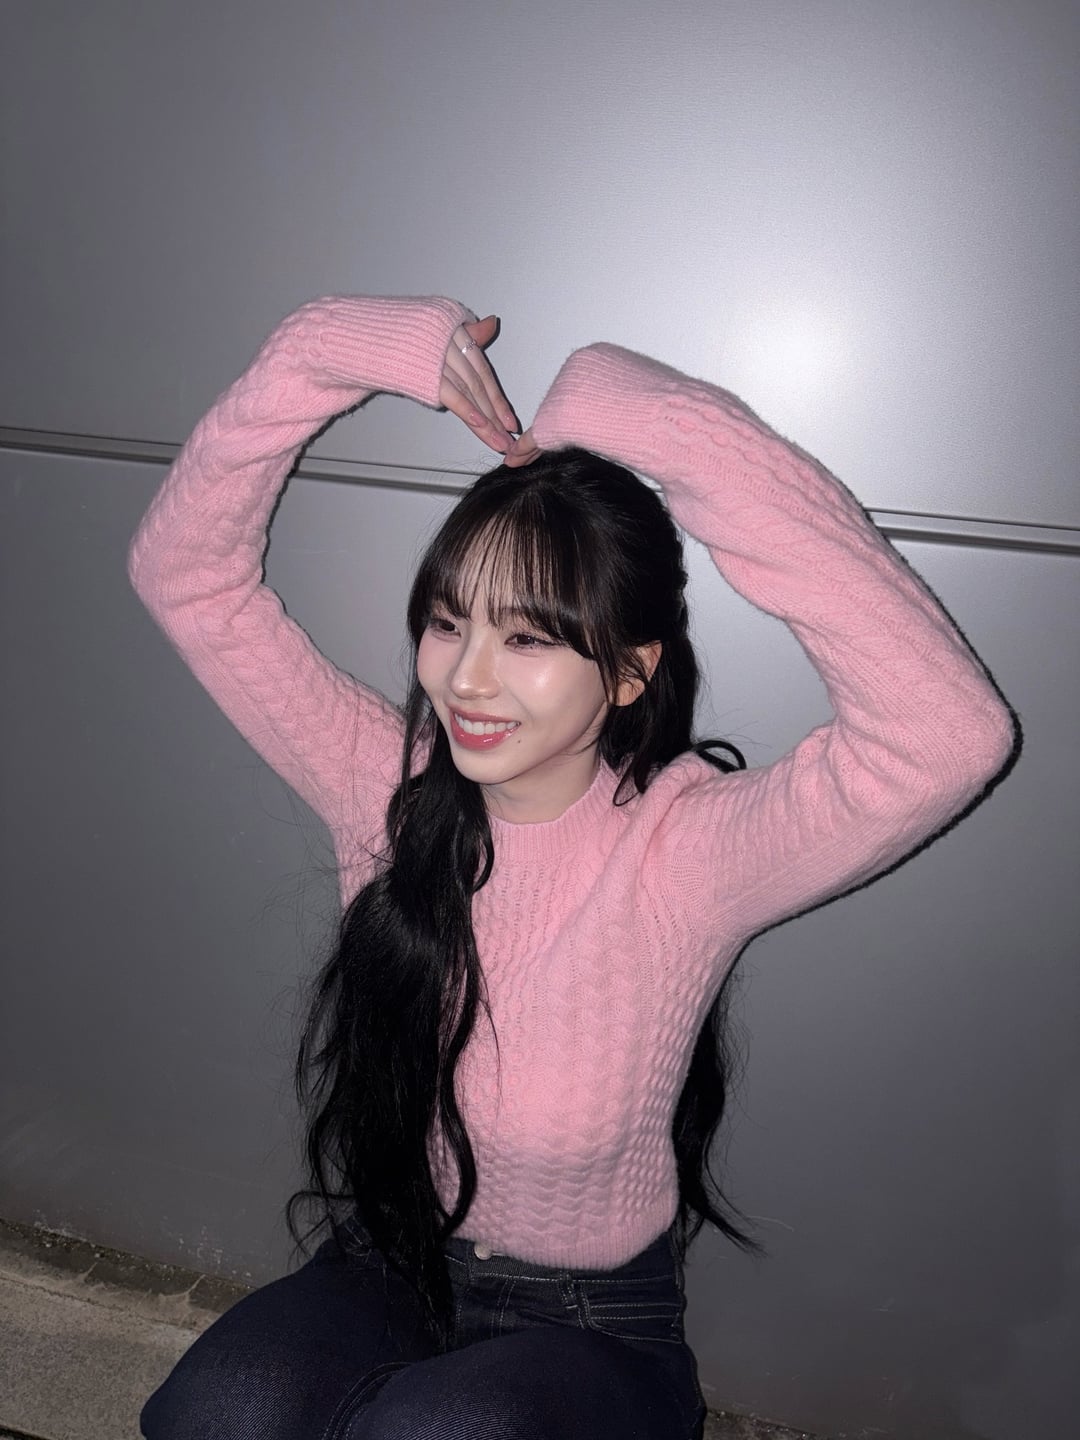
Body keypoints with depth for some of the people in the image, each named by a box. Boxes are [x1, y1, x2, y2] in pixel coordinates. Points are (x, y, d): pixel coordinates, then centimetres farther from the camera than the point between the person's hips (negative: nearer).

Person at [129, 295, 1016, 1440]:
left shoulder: (684, 849, -19)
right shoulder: (387, 786, -8)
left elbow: (949, 734, -36)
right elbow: (185, 571, -6)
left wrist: (696, 441, -35)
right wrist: (320, 353, -18)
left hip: (596, 1336, -2)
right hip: (383, 1279, 3)